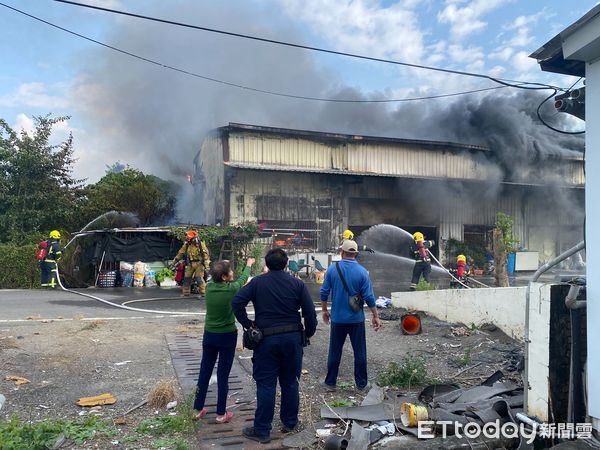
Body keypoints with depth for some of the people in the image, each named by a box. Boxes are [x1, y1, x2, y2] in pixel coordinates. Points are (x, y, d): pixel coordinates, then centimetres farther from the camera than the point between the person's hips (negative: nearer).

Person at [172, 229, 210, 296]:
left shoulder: (201, 244, -5)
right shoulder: (186, 245, 6)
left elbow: (205, 254, -8)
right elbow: (180, 253, 15)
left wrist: (207, 264, -15)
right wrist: (175, 261, 17)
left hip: (199, 264, -5)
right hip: (190, 264, 5)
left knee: (199, 278, -12)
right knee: (186, 278, 6)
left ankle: (203, 293, -4)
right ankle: (185, 293, 18)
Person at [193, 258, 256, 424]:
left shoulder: (209, 287, -9)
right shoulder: (231, 289, -18)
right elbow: (243, 278, 4)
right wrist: (248, 265, 22)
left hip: (209, 335, 4)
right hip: (227, 336, -4)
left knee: (204, 372, 15)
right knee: (223, 375, 6)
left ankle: (198, 409, 26)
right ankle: (221, 413, 16)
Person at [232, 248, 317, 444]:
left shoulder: (257, 282, -2)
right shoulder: (297, 284, 0)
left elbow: (237, 302, -12)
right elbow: (309, 312, -2)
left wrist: (247, 324, -2)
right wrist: (308, 333, 10)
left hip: (266, 338, -1)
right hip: (293, 338, 2)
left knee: (266, 385, 5)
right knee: (290, 382, 15)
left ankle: (262, 431, 13)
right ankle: (289, 423, 28)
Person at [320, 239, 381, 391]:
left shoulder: (332, 269, -7)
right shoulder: (362, 272, -10)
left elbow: (324, 292, -3)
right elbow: (369, 297, -9)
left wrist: (324, 310, 11)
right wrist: (375, 316, 2)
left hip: (337, 318, 1)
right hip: (356, 318, -1)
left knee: (334, 352, 12)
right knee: (360, 352, 12)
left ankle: (330, 382, 21)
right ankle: (361, 383, 21)